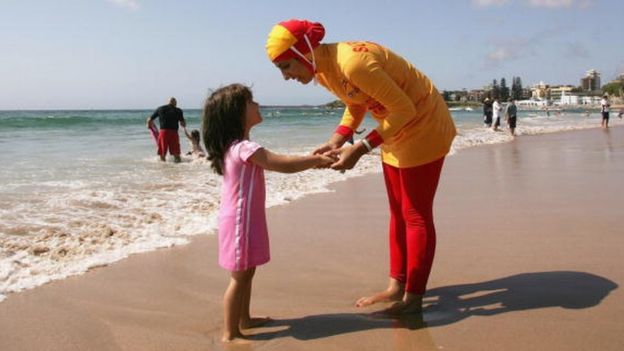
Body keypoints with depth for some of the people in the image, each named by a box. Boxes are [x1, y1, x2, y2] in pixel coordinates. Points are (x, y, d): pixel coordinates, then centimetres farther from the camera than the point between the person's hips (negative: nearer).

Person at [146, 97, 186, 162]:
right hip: (174, 132, -1)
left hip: (163, 132, 1)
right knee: (176, 154, 4)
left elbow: (149, 119, 14)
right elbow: (183, 123, 3)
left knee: (162, 154, 7)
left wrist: (149, 125, 34)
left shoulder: (160, 109, 11)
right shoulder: (178, 110, 6)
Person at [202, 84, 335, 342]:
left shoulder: (236, 147, 11)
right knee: (239, 277, -2)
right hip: (240, 221, -10)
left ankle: (244, 319, 32)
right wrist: (318, 159, -13)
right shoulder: (244, 148, -22)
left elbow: (278, 162, 13)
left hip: (245, 219, 10)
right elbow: (285, 165, -25)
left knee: (247, 272, 19)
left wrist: (311, 160, 6)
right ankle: (230, 333, 7)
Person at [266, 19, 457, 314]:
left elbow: (405, 108, -27)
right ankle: (396, 286, 24)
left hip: (423, 125, -9)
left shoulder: (353, 61, -31)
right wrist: (336, 141, -7)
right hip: (396, 128, 9)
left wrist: (361, 148, -31)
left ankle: (413, 297, 8)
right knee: (398, 212, 13)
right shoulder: (321, 71, -3)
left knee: (416, 215, -2)